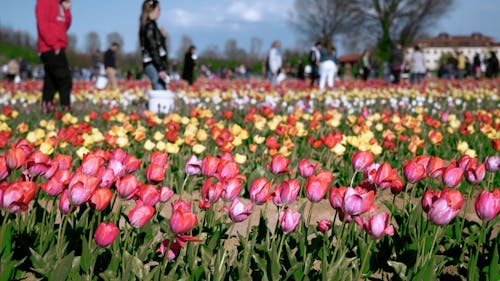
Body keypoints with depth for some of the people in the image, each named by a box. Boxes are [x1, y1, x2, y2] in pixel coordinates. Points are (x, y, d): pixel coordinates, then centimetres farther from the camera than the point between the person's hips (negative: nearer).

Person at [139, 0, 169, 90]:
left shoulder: (150, 25, 19)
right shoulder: (150, 25, -9)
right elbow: (153, 48, -16)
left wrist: (163, 37, 10)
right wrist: (160, 69, -19)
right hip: (153, 65, -10)